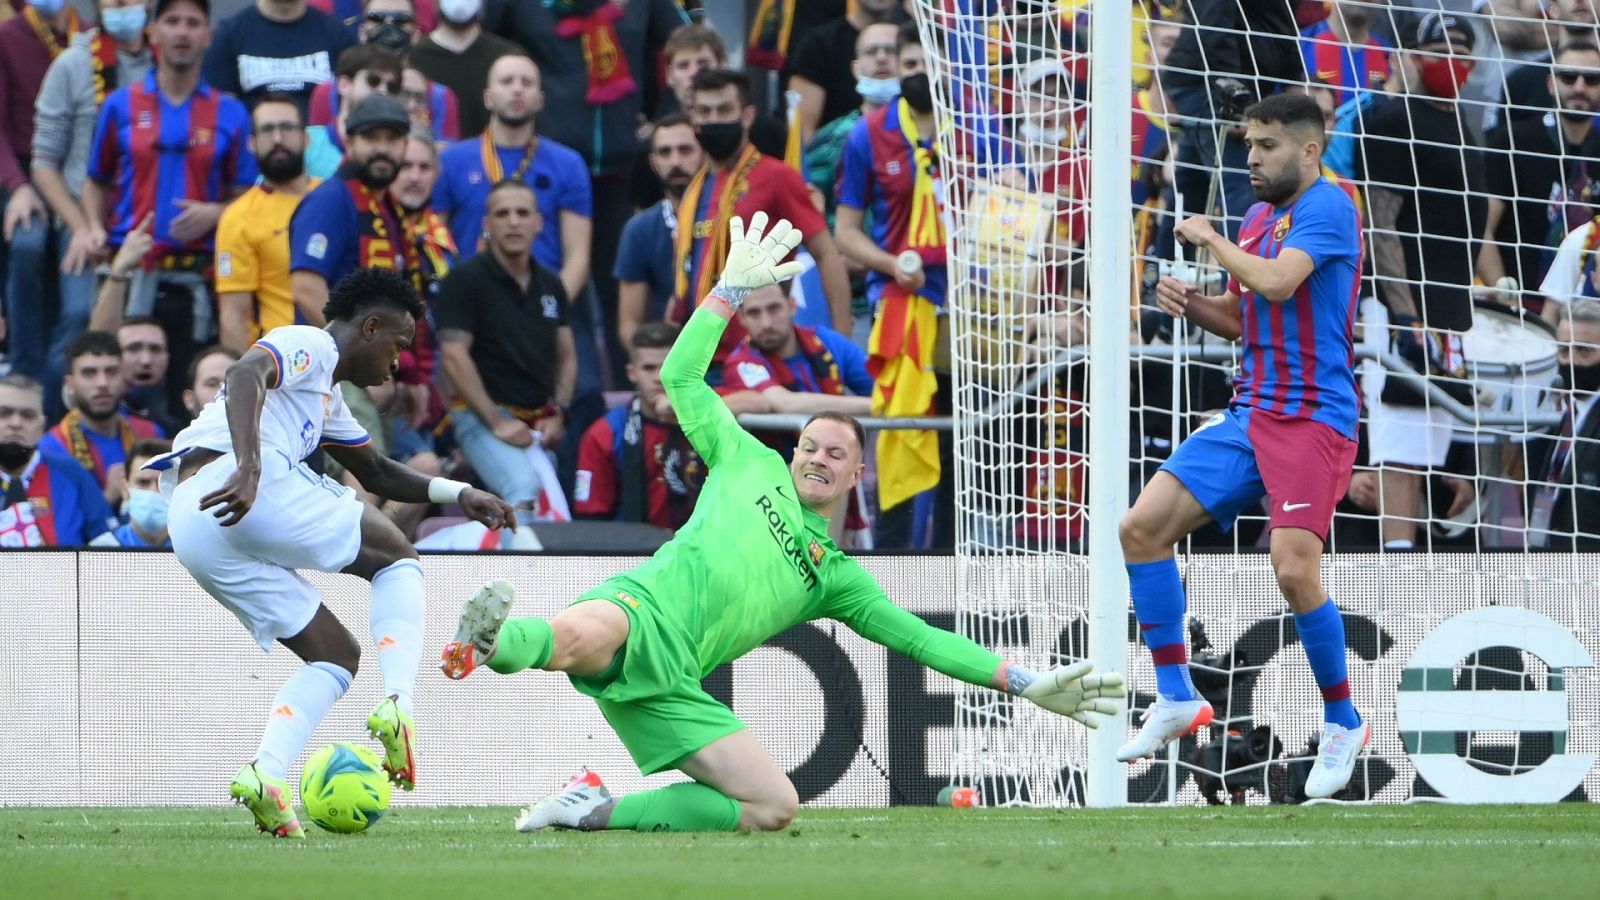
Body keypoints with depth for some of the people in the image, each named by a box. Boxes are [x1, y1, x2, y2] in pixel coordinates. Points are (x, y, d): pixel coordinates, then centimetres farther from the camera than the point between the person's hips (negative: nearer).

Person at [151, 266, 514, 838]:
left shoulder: (327, 398, 36)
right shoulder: (308, 347, 3)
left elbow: (377, 474, 47)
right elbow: (246, 375, -19)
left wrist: (457, 495, 35)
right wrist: (249, 468, -33)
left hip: (190, 527, 9)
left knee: (336, 655, 13)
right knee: (396, 556, 9)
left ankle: (266, 775, -10)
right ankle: (397, 704, -10)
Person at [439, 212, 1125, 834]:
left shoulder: (837, 577, 31)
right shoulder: (752, 465, 25)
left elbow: (919, 638, 27)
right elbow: (682, 378, 23)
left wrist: (1024, 683, 20)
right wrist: (732, 290, 20)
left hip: (673, 688, 5)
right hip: (641, 607, -5)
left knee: (775, 808, -15)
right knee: (577, 639, -45)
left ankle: (600, 809, -9)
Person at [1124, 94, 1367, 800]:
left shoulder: (1327, 207, -10)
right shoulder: (1258, 217, 16)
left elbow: (1277, 283, -25)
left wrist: (1211, 238, -9)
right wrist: (1188, 301, 4)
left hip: (1312, 417, -9)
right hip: (1248, 414, 9)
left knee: (1295, 570, -19)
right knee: (1143, 527, -1)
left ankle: (1343, 723, 1)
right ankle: (1176, 698, 7)